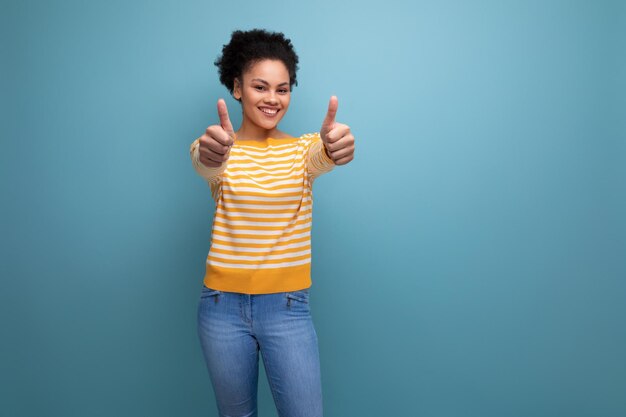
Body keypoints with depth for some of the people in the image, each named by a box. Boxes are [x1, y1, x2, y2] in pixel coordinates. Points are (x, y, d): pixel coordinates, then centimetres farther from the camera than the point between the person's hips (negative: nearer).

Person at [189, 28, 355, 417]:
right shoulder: (221, 148, -2)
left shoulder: (303, 148, -1)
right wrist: (208, 153, -52)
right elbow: (205, 162, -26)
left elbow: (321, 157, -25)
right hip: (223, 305, 1)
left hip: (288, 306, 0)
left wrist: (334, 145, -50)